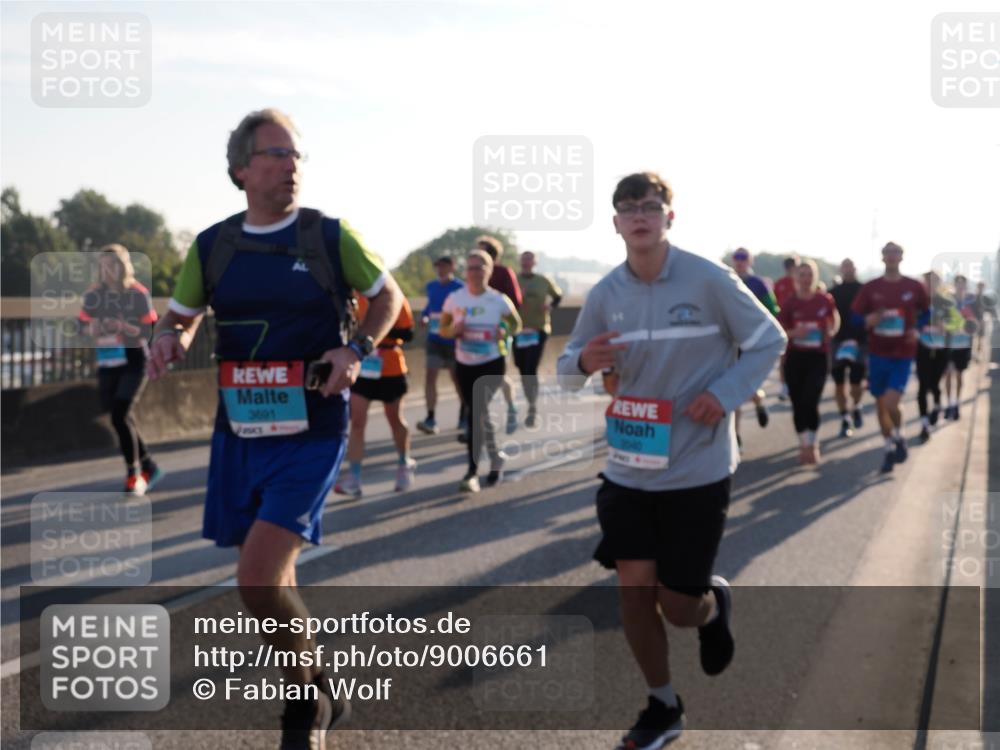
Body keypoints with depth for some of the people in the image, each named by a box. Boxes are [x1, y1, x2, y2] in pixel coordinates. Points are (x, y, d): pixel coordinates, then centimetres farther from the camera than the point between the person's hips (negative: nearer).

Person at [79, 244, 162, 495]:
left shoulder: (138, 293, -7)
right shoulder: (93, 295, 5)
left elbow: (148, 330, -8)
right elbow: (85, 326, 11)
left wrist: (122, 326, -24)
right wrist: (93, 329, -12)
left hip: (132, 363, -5)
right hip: (106, 365, 5)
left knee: (120, 417, -15)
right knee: (121, 419, 8)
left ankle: (134, 474, -1)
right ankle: (149, 467, 26)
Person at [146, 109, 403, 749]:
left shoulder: (331, 237, -4)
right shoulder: (212, 247, 4)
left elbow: (389, 297, 8)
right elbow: (181, 318, 16)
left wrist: (357, 347, -10)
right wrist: (169, 339, -7)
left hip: (311, 434, -4)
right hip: (239, 433, 5)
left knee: (259, 580, -16)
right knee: (274, 581, 15)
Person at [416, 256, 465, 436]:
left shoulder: (459, 288, -10)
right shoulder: (431, 286, 6)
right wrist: (424, 316, 0)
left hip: (453, 340, -4)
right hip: (434, 338, 4)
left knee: (457, 378, 10)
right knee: (430, 375, -9)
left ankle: (464, 415, 29)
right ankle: (430, 419, -10)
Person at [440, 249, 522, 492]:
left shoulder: (499, 300, -8)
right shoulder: (454, 298, -4)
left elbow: (516, 324, 8)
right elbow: (443, 329, 7)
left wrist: (505, 333, -13)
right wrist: (453, 330, -15)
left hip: (492, 364, -3)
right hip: (464, 364, 4)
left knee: (477, 412, -16)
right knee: (478, 413, 12)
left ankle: (473, 471, -11)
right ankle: (496, 458, 36)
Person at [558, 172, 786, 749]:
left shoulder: (710, 280, -11)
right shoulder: (606, 294, 0)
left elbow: (771, 341, -2)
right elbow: (568, 370, 8)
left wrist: (726, 393, -17)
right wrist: (584, 362, -16)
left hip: (697, 468, -3)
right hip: (629, 468, 4)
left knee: (678, 605, 0)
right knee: (634, 588, 2)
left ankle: (715, 604, 38)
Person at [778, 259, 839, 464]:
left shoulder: (825, 300, -2)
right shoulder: (790, 302, -2)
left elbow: (835, 319, 19)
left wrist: (831, 331, 6)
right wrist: (794, 333, -16)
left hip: (818, 357, -2)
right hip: (795, 357, 2)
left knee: (810, 402, -13)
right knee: (798, 403, 5)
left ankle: (813, 444, 5)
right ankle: (804, 444, 21)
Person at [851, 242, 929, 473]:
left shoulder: (914, 287, -1)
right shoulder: (870, 288, 0)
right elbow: (855, 317, 1)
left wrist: (917, 331, -4)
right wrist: (873, 319, -19)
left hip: (903, 354, -2)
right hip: (878, 353, 2)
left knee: (891, 404, -16)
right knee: (881, 406, 9)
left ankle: (898, 437, 14)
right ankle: (890, 449, 26)